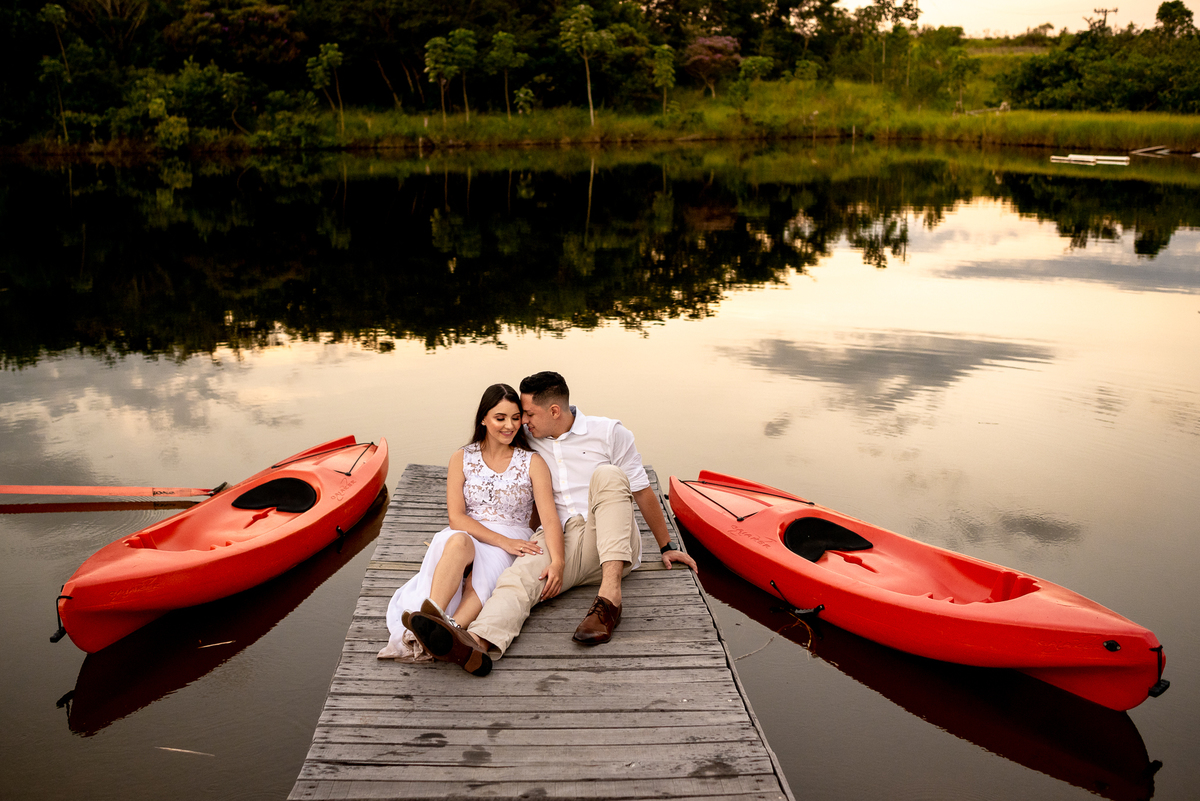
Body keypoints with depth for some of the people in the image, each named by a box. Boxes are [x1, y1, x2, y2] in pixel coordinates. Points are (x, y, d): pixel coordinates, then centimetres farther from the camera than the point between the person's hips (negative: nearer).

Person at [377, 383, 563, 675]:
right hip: (467, 535, 0)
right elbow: (456, 517, -1)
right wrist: (503, 541, -16)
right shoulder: (462, 459, 10)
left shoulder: (533, 463, 8)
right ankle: (430, 617, -62)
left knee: (482, 576, -36)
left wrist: (557, 562, -24)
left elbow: (549, 518, -4)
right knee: (457, 541, -38)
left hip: (513, 544, 0)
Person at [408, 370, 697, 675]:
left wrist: (666, 547, 14)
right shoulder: (529, 441, 14)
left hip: (614, 548, -2)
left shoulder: (608, 432, 5)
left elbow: (642, 491, 10)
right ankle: (476, 642, -63)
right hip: (560, 541, 2)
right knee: (519, 576, -30)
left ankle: (610, 594, -40)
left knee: (607, 475, -29)